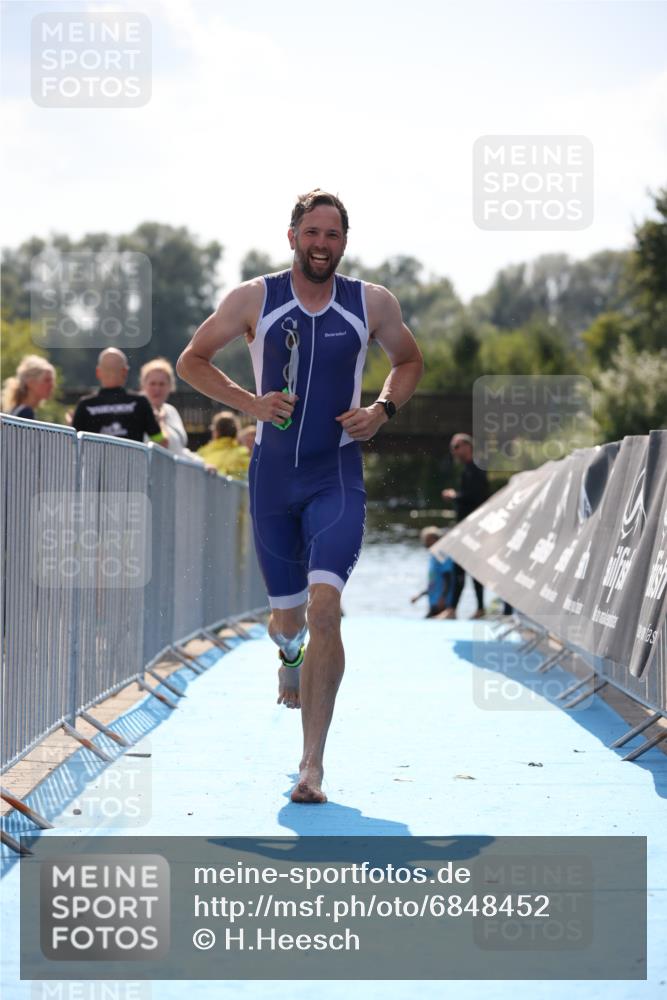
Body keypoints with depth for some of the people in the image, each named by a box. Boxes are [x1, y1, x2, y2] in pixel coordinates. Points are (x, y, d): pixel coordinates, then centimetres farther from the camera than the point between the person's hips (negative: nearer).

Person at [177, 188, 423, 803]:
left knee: (325, 603, -21)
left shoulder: (373, 304, 1)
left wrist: (383, 410, -1)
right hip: (273, 471, 1)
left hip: (338, 475, -1)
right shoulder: (253, 299, -1)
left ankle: (313, 763, -19)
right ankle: (290, 658, 53)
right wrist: (249, 402, -7)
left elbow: (409, 362, 18)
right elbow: (191, 361, 8)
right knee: (288, 614, 11)